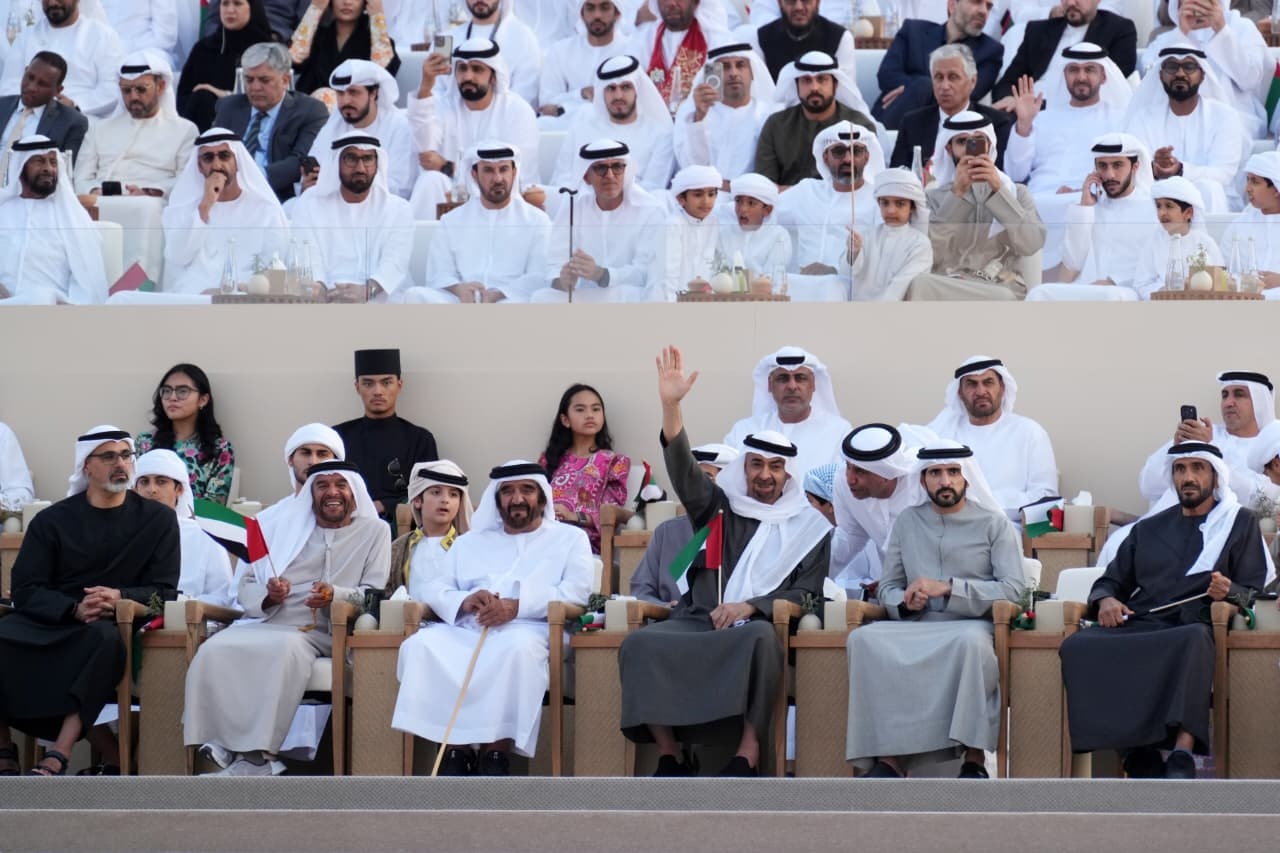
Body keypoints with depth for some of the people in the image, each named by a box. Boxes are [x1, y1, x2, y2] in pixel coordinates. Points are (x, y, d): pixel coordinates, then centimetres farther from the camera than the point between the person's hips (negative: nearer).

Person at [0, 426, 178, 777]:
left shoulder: (157, 520, 9)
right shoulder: (52, 521, 8)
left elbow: (163, 590, 2)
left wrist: (120, 597, -20)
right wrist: (75, 609, -20)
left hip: (111, 625, -1)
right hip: (48, 621, 1)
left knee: (106, 637, -39)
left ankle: (56, 759, -46)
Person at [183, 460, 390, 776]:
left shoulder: (374, 532, 15)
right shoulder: (282, 526, 23)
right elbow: (246, 587, 17)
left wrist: (336, 595, -16)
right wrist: (268, 595, -7)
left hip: (319, 633, -3)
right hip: (264, 625, 3)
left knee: (284, 650, -38)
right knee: (214, 650, -29)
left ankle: (258, 757, -35)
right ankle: (224, 749, -27)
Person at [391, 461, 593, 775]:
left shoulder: (569, 538, 20)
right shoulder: (469, 543, 31)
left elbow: (577, 591, 2)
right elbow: (435, 590, 18)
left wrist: (518, 605, -13)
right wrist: (465, 601, -6)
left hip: (528, 629, -3)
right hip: (465, 630, 3)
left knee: (519, 647, -40)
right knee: (421, 645, -29)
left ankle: (497, 753, -34)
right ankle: (455, 750, -27)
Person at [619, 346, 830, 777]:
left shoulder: (810, 527, 16)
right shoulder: (719, 507, 18)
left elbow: (807, 594, 7)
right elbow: (683, 470, 1)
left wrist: (750, 607, -10)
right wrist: (671, 406, -14)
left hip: (756, 627, -2)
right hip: (698, 623, 2)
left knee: (760, 637, -40)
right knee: (640, 642, -29)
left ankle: (748, 750, -35)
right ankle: (668, 753, -28)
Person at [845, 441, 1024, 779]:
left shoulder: (993, 523, 8)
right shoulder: (907, 522, 18)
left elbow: (1013, 588, -3)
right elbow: (887, 587, 18)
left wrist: (948, 588, -12)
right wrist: (904, 601, -7)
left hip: (970, 625, -3)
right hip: (914, 629, 3)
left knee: (971, 642, -40)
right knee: (864, 640, -29)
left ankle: (974, 757, -33)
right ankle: (889, 756, -30)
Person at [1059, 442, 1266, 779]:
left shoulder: (1240, 524, 20)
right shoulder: (1149, 529, 30)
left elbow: (1254, 592, 11)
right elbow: (1111, 580, 27)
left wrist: (1229, 592, -13)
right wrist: (1105, 600, 2)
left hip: (1193, 627, -3)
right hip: (1137, 627, 3)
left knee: (1194, 640, -43)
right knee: (1077, 647, -31)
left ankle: (1181, 759, -52)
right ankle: (1139, 757, -34)